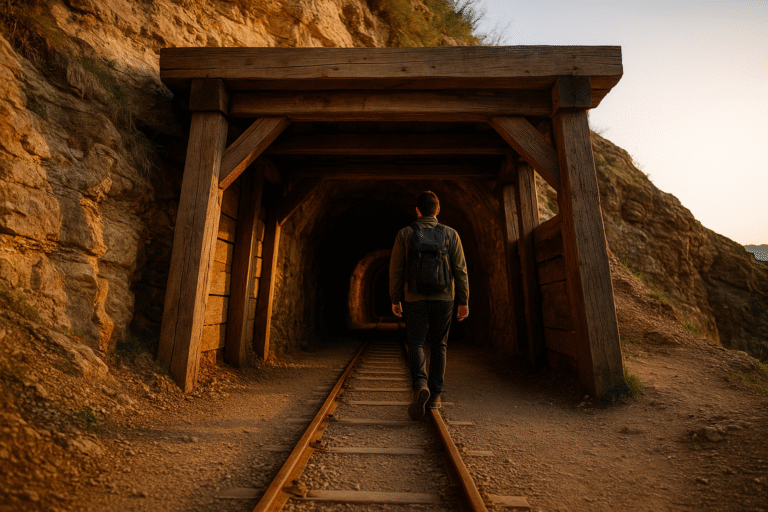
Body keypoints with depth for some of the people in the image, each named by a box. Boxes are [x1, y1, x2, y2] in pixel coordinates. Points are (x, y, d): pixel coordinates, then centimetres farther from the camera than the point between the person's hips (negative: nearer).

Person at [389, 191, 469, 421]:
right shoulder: (450, 234, 3)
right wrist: (463, 301, 4)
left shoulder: (405, 233, 2)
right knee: (438, 346, 11)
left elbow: (395, 269, 0)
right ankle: (434, 396, 16)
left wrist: (395, 299, 7)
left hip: (415, 298, -1)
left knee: (416, 344, 5)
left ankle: (420, 384, -18)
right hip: (443, 298, 1)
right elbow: (460, 270, 0)